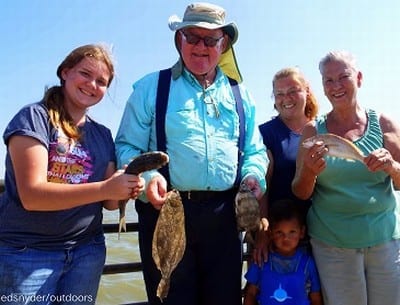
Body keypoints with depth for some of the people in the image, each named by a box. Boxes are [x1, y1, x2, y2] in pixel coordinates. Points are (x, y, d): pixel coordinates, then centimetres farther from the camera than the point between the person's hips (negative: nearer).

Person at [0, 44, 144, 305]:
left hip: (88, 250, 6)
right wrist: (105, 188, -27)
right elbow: (32, 195, -19)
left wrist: (127, 190, -15)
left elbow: (108, 201, 8)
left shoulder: (103, 134, 9)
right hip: (28, 252, -5)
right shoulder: (34, 117, -9)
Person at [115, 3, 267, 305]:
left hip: (224, 215, 3)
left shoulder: (240, 95, 15)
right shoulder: (150, 88, 5)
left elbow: (255, 150, 16)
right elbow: (127, 147, 0)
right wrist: (147, 176, -20)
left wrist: (254, 175, -5)